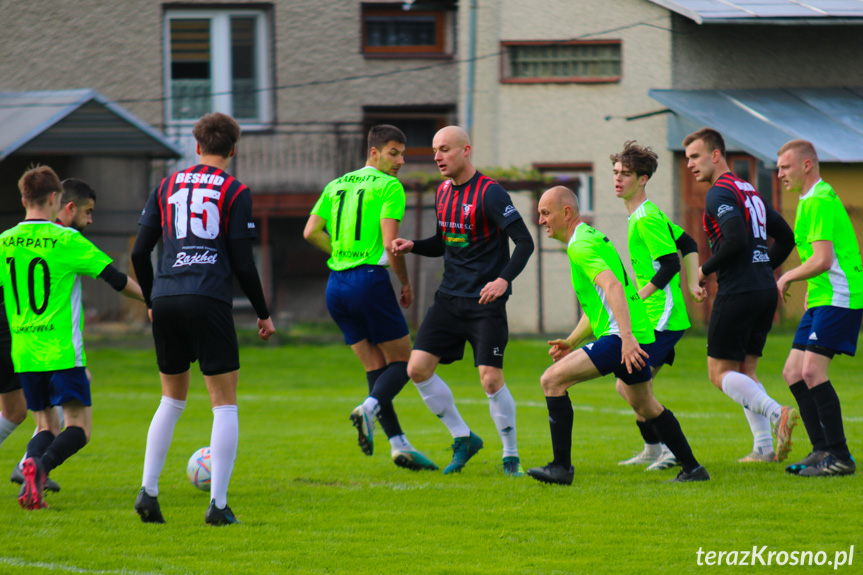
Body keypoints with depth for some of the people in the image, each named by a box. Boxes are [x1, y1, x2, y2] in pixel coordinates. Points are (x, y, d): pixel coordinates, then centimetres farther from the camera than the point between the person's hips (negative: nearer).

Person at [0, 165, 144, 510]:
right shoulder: (66, 240, -7)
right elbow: (115, 278, -4)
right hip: (63, 352, -5)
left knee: (46, 426, 15)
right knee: (79, 427, 0)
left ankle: (32, 472, -13)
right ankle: (41, 465, -28)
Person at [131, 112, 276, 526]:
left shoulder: (167, 187, 12)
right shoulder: (235, 193, 1)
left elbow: (139, 252, 11)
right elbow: (243, 263, -3)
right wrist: (263, 315, 9)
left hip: (166, 301, 4)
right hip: (210, 301, -4)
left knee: (172, 400, 19)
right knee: (225, 404, 3)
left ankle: (148, 491, 9)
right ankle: (218, 504, -5)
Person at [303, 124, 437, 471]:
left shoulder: (337, 186, 15)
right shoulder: (389, 186, -5)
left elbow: (311, 232, 9)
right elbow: (390, 242, -13)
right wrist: (406, 284, 0)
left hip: (337, 286, 7)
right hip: (370, 280, -7)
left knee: (376, 368, 10)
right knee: (402, 361, 4)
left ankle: (399, 444, 2)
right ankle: (370, 408, -25)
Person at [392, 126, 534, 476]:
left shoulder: (490, 193, -13)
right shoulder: (443, 192, 10)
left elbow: (524, 241, -17)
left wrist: (504, 280, -31)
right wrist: (412, 246, 5)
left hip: (486, 302, -7)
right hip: (449, 298, 7)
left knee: (491, 378, -14)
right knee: (417, 369, -3)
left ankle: (511, 456, 5)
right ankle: (463, 438, 13)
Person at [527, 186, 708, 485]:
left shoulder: (580, 245, -12)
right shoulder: (591, 237, 21)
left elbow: (613, 286, -27)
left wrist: (627, 336, -36)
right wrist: (572, 342, 24)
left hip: (620, 337, -11)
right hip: (636, 338, 11)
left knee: (552, 380, -14)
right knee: (645, 406, 26)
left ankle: (562, 466, -14)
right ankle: (692, 469, 32)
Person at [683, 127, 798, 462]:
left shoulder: (720, 193, -9)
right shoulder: (749, 191, 18)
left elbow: (736, 239, -23)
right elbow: (786, 237, 21)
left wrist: (706, 270, -9)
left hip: (737, 293, -9)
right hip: (766, 291, 9)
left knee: (720, 373, -3)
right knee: (744, 370, 14)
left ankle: (779, 415, -21)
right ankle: (764, 447, 4)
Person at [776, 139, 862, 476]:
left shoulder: (819, 201, -14)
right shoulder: (812, 200, 20)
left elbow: (822, 259, -22)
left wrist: (787, 278, -7)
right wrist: (810, 286, 21)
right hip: (822, 298, 11)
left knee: (812, 371, -17)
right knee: (793, 373, 8)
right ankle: (823, 450, 10)